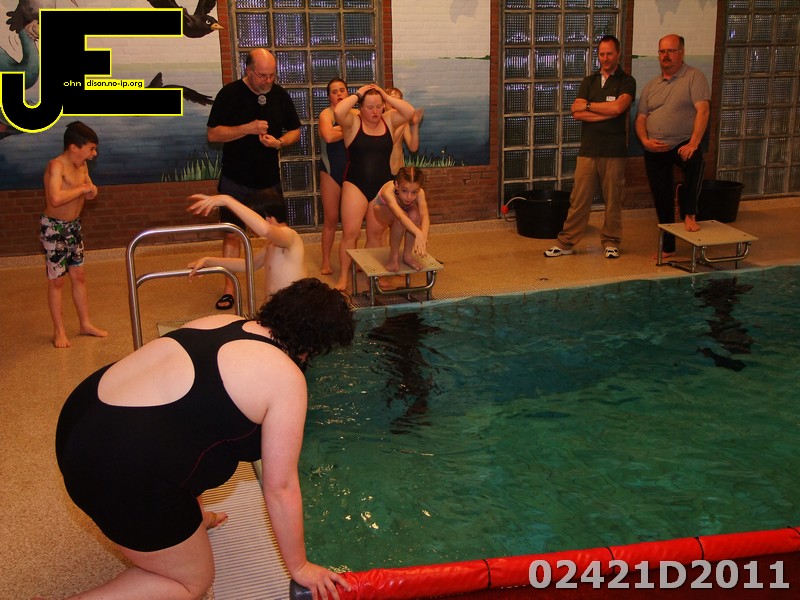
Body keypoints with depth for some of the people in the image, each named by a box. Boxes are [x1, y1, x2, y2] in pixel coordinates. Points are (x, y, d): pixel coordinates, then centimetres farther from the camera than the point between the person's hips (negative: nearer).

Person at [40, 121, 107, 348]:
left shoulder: (82, 166, 2)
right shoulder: (57, 165, -23)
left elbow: (90, 192, 15)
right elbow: (56, 198, -39)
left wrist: (91, 190, -9)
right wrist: (82, 188, -25)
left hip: (74, 226, 8)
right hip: (54, 227, -8)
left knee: (79, 276, 13)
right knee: (57, 280, 1)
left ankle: (86, 323, 23)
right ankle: (59, 331, 11)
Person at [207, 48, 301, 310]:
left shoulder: (279, 95, 1)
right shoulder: (230, 94, -9)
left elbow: (295, 130, 8)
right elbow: (213, 134, -13)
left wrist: (279, 142, -14)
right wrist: (248, 128, -25)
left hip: (270, 179, 3)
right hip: (235, 180, -3)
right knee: (231, 234, 3)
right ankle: (229, 289, 13)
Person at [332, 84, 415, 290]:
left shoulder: (388, 120, 5)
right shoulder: (353, 122, -5)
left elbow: (410, 112, -9)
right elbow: (338, 112, -25)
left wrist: (386, 96, -8)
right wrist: (357, 94, -13)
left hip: (383, 186, 3)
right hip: (356, 185, -3)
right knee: (350, 232, -6)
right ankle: (343, 277, 3)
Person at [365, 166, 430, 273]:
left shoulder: (419, 193, -34)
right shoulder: (389, 191, -44)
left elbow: (425, 216, -48)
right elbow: (400, 216, -60)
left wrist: (423, 236, -69)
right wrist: (418, 234, -75)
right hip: (378, 210, -3)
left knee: (414, 214, -31)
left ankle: (407, 255, -15)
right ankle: (394, 256, -6)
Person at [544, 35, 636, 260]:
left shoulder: (626, 81, 4)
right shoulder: (589, 82, 14)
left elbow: (617, 107, -15)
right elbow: (577, 113, 0)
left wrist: (587, 105, -4)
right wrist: (608, 113, -9)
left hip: (614, 151, -2)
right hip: (588, 149, 2)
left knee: (613, 200, 4)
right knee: (579, 199, 1)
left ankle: (611, 242, 17)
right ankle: (566, 243, 6)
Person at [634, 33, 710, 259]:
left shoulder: (694, 77, -2)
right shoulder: (652, 85, 14)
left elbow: (702, 111, -14)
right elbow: (640, 118, 11)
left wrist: (693, 143, -27)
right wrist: (645, 140, -10)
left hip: (682, 144, -5)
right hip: (654, 150, 5)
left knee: (695, 160, -38)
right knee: (662, 200, 8)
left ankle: (689, 213, -16)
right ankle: (667, 247, 22)